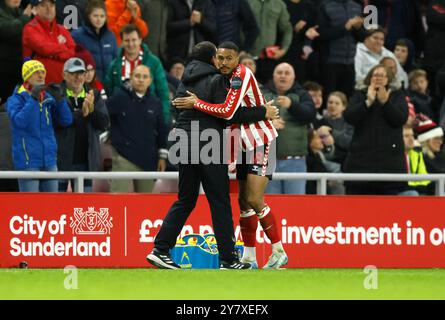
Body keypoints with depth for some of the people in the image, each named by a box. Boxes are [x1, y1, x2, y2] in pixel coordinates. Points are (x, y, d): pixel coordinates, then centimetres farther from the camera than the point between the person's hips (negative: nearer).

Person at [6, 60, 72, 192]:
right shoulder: (16, 99, -4)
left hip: (49, 160, 6)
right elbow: (20, 121, -21)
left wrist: (59, 99, -9)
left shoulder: (49, 99, 11)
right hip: (28, 161, -6)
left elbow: (66, 120, 5)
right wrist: (33, 99, -25)